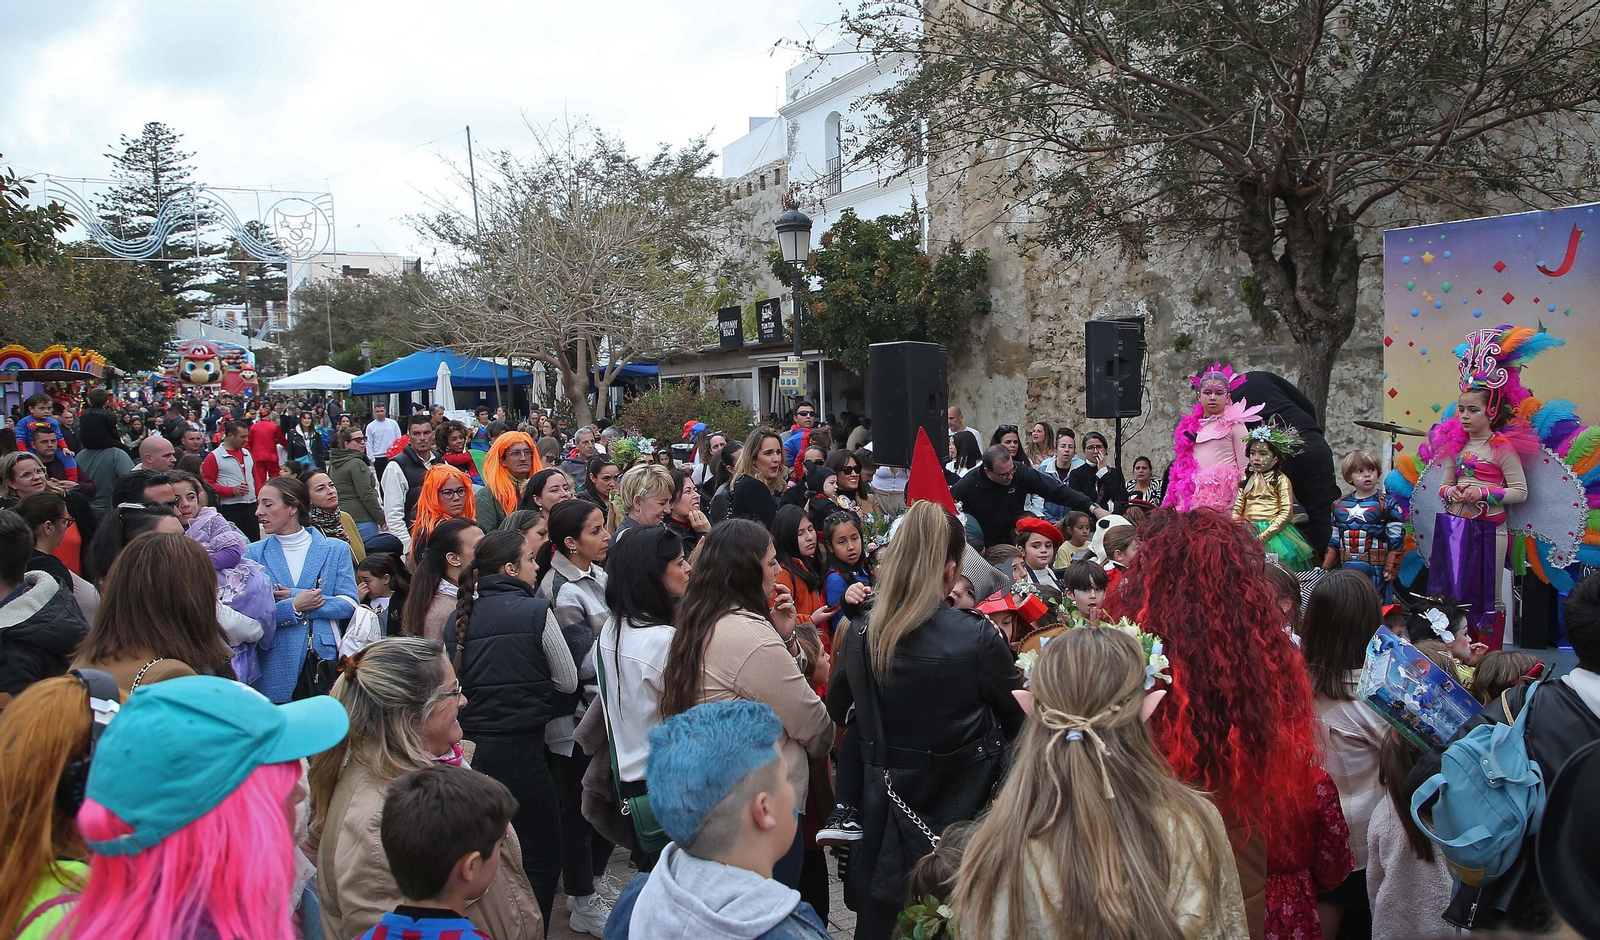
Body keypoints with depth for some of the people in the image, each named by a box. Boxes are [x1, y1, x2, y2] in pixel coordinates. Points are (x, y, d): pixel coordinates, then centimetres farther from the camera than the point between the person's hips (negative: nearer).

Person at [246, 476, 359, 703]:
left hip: (326, 660, 0)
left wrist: (293, 596, -10)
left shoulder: (336, 550, 6)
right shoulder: (254, 554, 7)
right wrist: (294, 607, -14)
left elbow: (349, 604, -4)